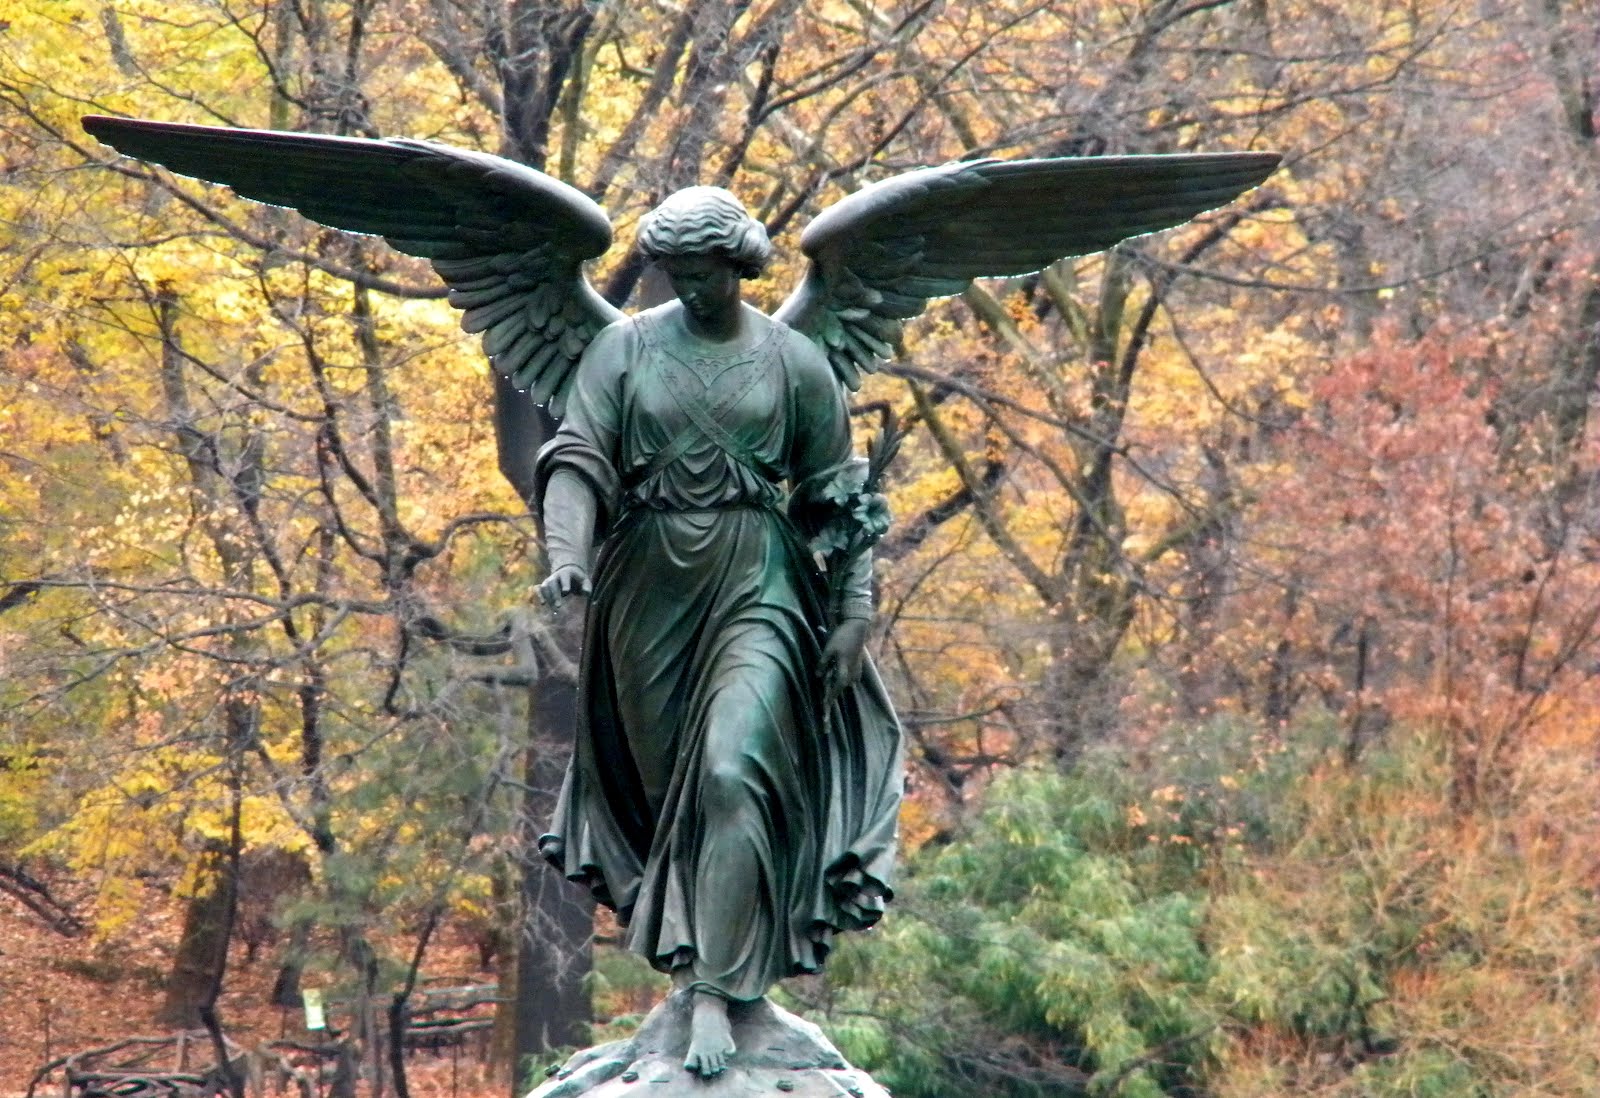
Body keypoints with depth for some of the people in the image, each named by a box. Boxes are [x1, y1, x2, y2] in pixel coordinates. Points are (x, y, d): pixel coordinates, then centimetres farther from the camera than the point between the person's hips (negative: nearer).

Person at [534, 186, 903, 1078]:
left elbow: (834, 495, 6)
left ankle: (717, 988, -17)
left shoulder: (795, 362, 3)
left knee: (733, 773, -17)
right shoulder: (627, 348, 4)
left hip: (757, 585, -2)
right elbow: (576, 459, -4)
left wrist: (855, 611, 2)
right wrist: (568, 555, -22)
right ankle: (684, 945, 26)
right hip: (648, 585, 2)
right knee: (661, 776, 9)